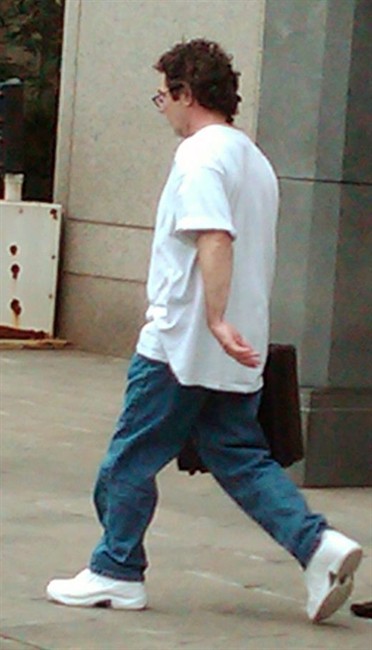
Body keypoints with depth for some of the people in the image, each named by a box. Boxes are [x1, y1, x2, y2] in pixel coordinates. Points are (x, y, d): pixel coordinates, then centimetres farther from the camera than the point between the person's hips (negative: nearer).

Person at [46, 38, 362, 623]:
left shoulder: (199, 157, -13)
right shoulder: (254, 160, 17)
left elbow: (215, 241, -27)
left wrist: (216, 321, -33)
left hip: (179, 343, -9)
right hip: (236, 354, 9)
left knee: (131, 458, 3)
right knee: (240, 458, 9)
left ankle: (116, 571, 11)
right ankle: (318, 546, -5)